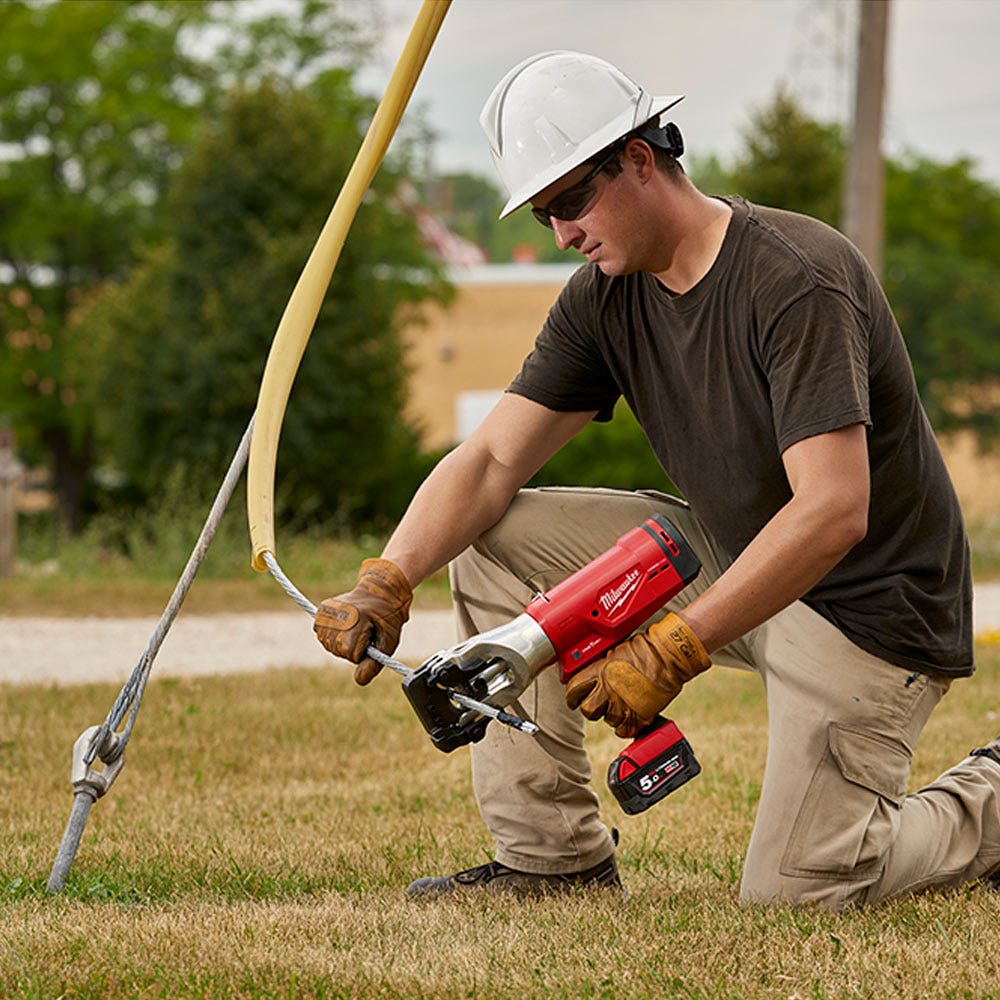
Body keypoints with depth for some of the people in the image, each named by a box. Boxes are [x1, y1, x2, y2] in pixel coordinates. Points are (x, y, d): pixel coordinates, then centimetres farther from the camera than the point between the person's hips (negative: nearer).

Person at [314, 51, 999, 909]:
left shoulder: (798, 279, -25)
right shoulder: (605, 297, -1)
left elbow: (832, 513, -33)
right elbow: (491, 460, -4)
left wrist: (674, 648, -37)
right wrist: (388, 581, -22)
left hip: (869, 601, -7)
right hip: (729, 560, 8)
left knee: (795, 889, -16)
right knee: (496, 539, -6)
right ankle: (553, 855, -1)